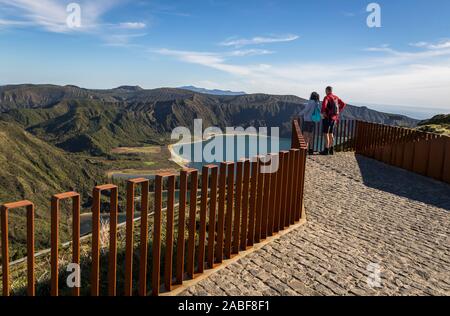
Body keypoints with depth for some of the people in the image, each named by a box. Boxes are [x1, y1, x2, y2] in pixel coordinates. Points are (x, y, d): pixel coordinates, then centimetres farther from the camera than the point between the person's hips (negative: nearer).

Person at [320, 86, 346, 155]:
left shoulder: (327, 97, -12)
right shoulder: (336, 97, 13)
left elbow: (324, 104, -33)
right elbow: (343, 104, 19)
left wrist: (323, 112, -17)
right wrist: (339, 112, 16)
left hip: (328, 118, -7)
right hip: (334, 118, 8)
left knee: (326, 134, -3)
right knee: (331, 134, 14)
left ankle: (326, 150, -4)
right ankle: (331, 150, 14)